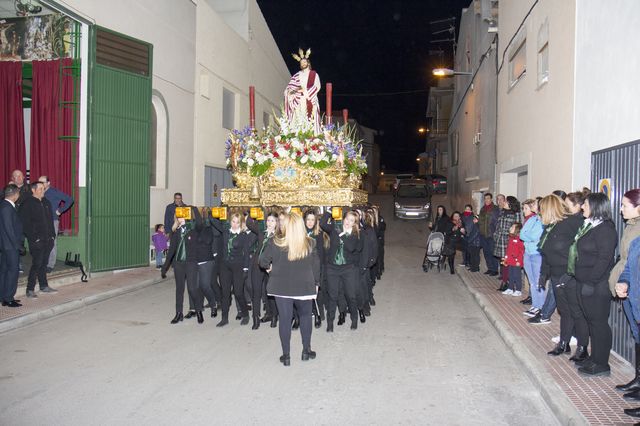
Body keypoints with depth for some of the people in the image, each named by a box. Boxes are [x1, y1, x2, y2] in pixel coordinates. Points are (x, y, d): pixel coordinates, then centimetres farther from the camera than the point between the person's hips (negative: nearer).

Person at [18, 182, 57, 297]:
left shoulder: (46, 202, 15)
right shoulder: (27, 203, -7)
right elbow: (24, 223, -12)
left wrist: (52, 234, 11)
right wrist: (33, 237, -16)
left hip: (48, 239, 7)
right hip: (36, 240, -7)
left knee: (44, 264, 14)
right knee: (36, 264, -7)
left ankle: (44, 286, 23)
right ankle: (30, 290, 0)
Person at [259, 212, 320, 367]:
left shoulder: (276, 243, -12)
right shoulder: (310, 244, -7)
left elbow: (263, 262, -7)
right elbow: (316, 265, 0)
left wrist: (269, 268, 15)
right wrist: (316, 283, 13)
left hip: (281, 287, -1)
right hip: (304, 287, 1)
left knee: (285, 319, 8)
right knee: (305, 316, 20)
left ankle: (286, 355, 15)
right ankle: (306, 351, 25)